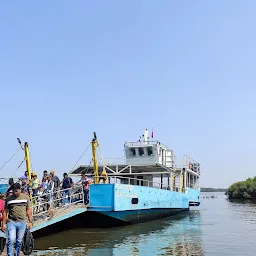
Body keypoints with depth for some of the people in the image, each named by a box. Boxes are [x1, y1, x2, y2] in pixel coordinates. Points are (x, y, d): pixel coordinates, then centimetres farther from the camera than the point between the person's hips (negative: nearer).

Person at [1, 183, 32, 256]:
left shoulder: (26, 197, 4)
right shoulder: (9, 199, 1)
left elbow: (28, 210, 10)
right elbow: (5, 212, 4)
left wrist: (30, 222, 7)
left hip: (22, 222, 1)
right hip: (11, 222, -1)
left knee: (19, 241, 8)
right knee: (11, 240, -12)